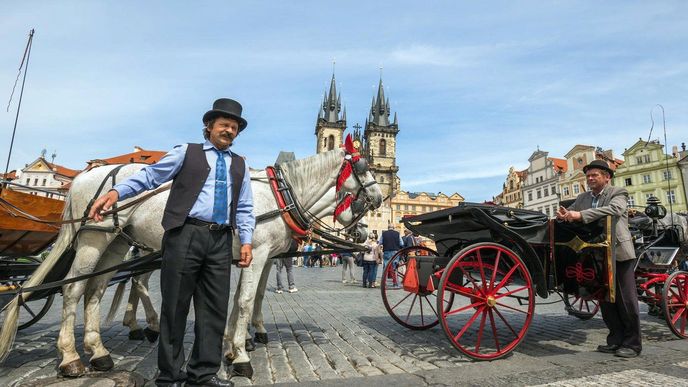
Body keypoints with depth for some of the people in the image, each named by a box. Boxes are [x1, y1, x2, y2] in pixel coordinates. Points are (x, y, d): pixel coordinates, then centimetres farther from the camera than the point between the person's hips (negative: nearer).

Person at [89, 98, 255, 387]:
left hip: (221, 241, 4)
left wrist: (246, 241, 4)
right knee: (175, 307, 4)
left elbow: (244, 208, 14)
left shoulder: (240, 165, 17)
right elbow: (148, 176, 2)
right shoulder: (186, 153, 8)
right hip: (185, 235, -3)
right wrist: (116, 192, -14)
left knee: (215, 309, 7)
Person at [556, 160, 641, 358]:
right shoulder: (582, 198, 13)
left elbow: (614, 209, -23)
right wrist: (562, 214, -16)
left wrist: (580, 215, -32)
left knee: (626, 300, 1)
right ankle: (615, 340, 22)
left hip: (619, 253, -5)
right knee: (605, 299, 11)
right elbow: (570, 213, 9)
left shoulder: (618, 193, -3)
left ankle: (632, 344, 14)